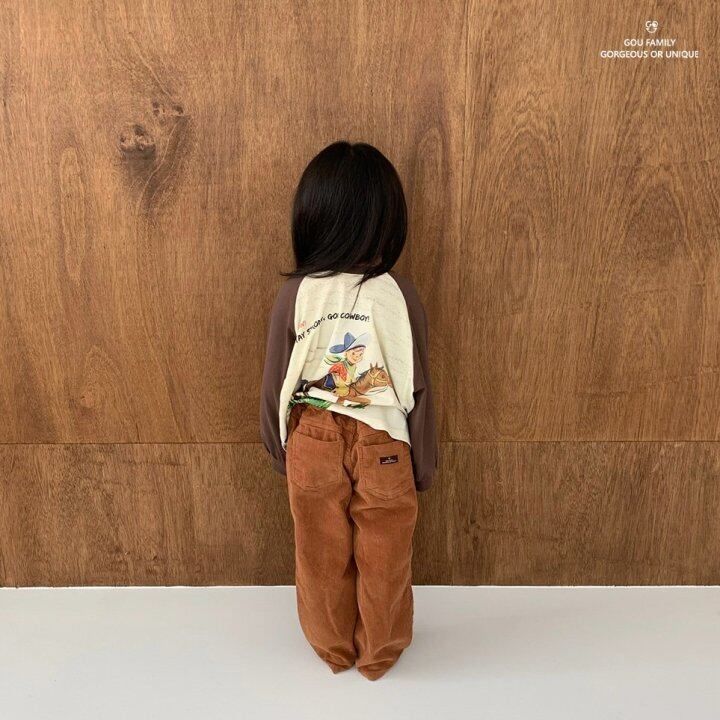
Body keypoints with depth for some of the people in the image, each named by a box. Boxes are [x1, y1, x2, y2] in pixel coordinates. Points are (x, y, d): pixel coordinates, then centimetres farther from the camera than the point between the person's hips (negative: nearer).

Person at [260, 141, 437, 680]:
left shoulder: (296, 294, -12)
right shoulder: (398, 294, -14)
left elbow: (276, 385, -5)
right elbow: (417, 390, -9)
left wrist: (281, 451, 13)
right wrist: (424, 465, 5)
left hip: (313, 445, 1)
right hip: (382, 448, -1)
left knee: (323, 556, 21)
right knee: (383, 560, 20)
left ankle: (333, 648, 43)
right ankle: (379, 653, 41)